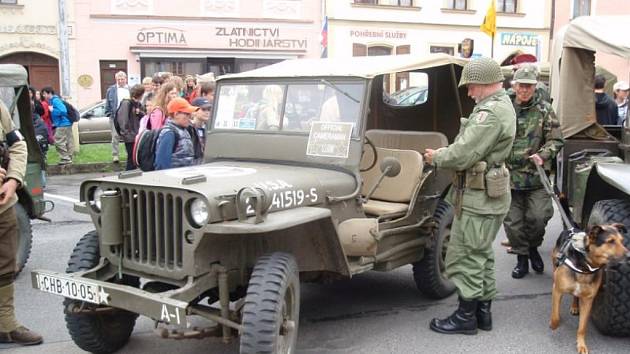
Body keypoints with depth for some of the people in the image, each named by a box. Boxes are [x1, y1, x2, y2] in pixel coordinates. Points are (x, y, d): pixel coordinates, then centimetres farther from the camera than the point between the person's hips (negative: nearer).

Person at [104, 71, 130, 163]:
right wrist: (109, 113, -3)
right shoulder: (111, 89, 7)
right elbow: (108, 103, 6)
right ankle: (115, 155, 1)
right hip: (115, 117, -1)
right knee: (115, 136, -3)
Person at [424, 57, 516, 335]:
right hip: (490, 195, 11)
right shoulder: (503, 105, 14)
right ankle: (483, 311, 28)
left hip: (478, 197, -11)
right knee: (481, 254, 18)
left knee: (464, 257, -1)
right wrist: (444, 153, 4)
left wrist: (436, 157, -7)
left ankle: (466, 316, 10)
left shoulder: (490, 112, -21)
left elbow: (463, 155, -24)